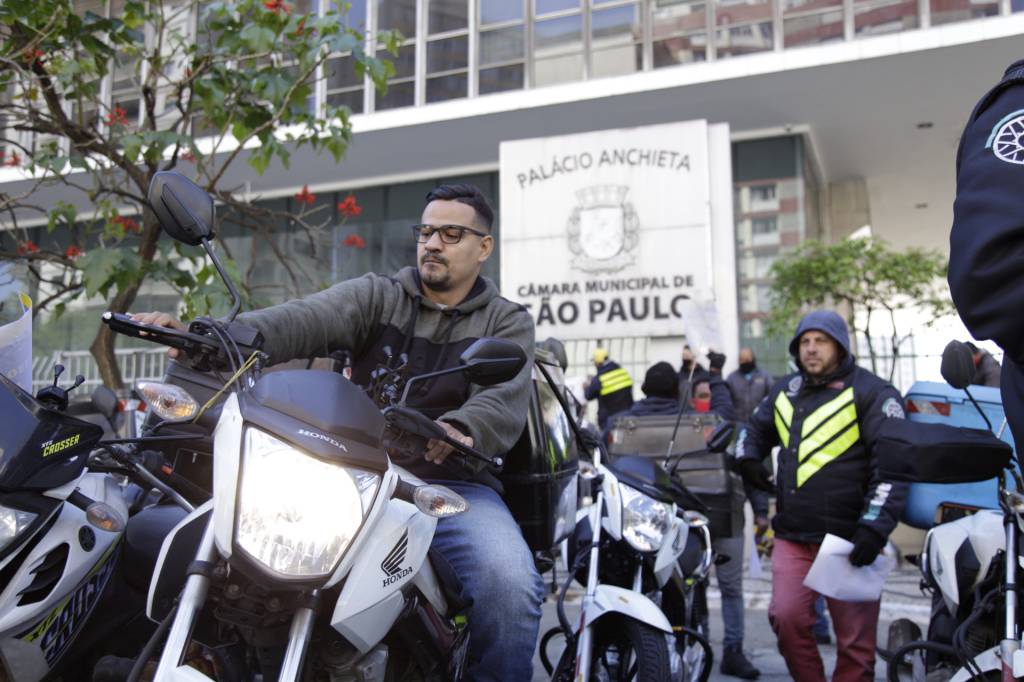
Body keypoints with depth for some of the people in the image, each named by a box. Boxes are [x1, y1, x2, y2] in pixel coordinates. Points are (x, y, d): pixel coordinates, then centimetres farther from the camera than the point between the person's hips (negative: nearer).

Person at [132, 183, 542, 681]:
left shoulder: (508, 323, 10)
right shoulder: (376, 296, 12)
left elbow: (504, 402, -8)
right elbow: (302, 321, -7)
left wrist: (460, 429, -33)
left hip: (455, 482, -1)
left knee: (509, 584, -29)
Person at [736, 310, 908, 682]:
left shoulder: (871, 393, -3)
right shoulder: (784, 390, 14)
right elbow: (755, 429, 32)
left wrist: (874, 528, -17)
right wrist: (748, 459, 11)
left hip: (848, 538, -4)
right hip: (793, 536, 4)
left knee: (854, 637, 2)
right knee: (787, 618, -5)